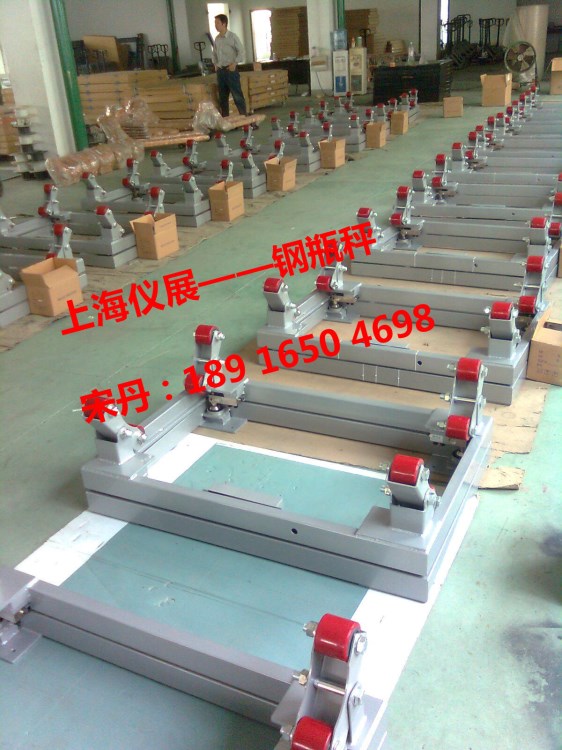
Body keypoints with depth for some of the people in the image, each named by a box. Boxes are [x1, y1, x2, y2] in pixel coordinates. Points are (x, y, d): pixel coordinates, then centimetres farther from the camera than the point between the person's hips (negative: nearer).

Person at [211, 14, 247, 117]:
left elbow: (241, 51, -8)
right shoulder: (217, 39, 10)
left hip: (231, 70, -6)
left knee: (237, 96, -6)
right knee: (222, 97, 9)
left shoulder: (232, 37, -7)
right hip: (220, 71, 6)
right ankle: (225, 118, 17)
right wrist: (215, 64, 10)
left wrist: (234, 63, -14)